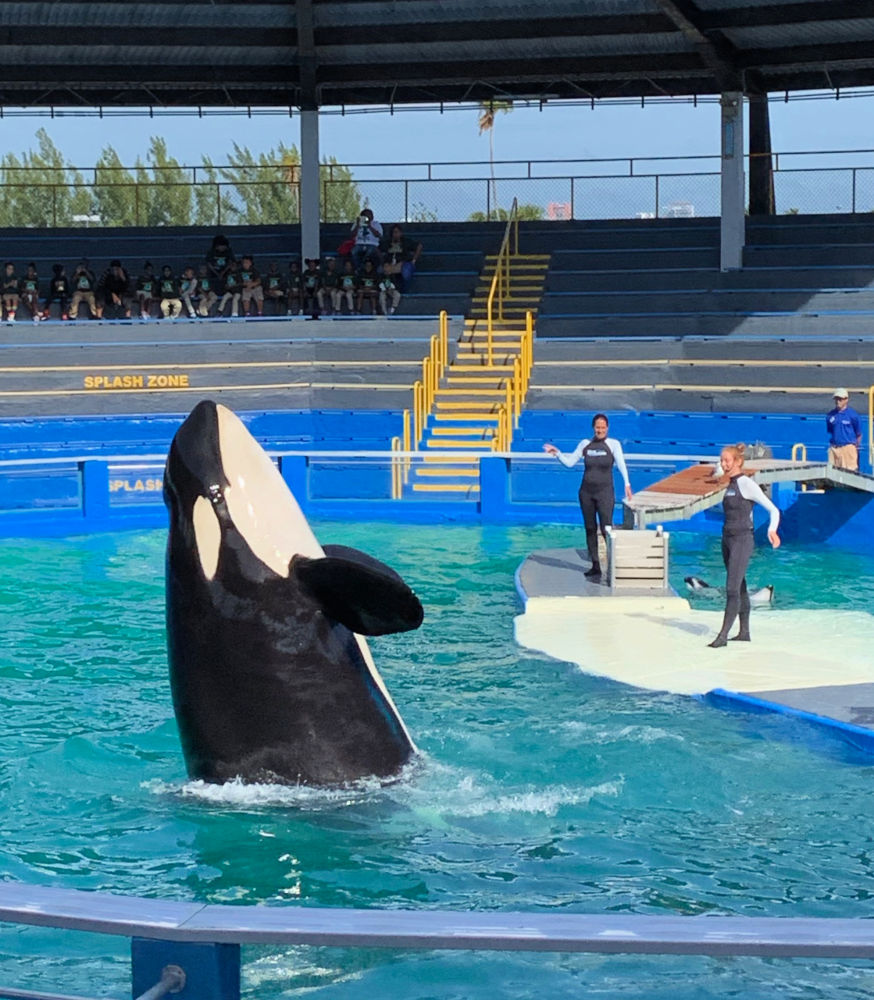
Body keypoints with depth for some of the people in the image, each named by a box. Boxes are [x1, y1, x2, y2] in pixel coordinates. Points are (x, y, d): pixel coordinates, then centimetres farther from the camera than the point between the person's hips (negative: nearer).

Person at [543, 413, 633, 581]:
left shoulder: (613, 444, -2)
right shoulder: (585, 444, 7)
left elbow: (621, 464, -14)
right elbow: (570, 462, 10)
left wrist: (627, 484, -27)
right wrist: (557, 453, -4)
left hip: (605, 492, -4)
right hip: (586, 492, 4)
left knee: (606, 529, -11)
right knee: (590, 529, 7)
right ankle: (595, 566, 14)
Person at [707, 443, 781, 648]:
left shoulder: (747, 484, -12)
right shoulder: (730, 485, 10)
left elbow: (773, 510, -14)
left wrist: (772, 530, -27)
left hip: (742, 541, -9)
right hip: (727, 539, 9)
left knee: (733, 589, -11)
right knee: (740, 588, 13)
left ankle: (723, 635, -13)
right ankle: (744, 632, 20)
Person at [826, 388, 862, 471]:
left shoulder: (852, 414, -4)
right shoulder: (830, 415, 8)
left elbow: (859, 434, 2)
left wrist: (856, 446, 4)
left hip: (848, 448, -4)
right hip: (834, 448, 4)